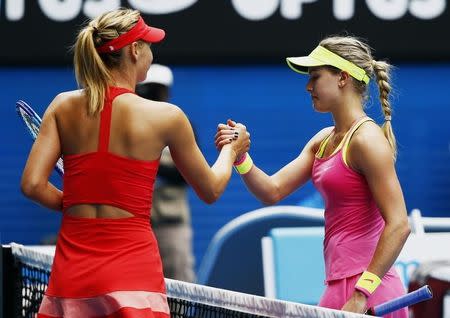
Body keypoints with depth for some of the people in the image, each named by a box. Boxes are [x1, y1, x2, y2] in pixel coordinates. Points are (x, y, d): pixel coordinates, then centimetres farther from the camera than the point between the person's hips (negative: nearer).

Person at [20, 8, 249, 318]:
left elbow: (33, 184, -4)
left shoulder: (63, 106, 2)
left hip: (71, 265, 4)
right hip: (131, 265, -4)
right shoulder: (166, 117, -5)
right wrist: (231, 151, 28)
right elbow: (211, 190, 8)